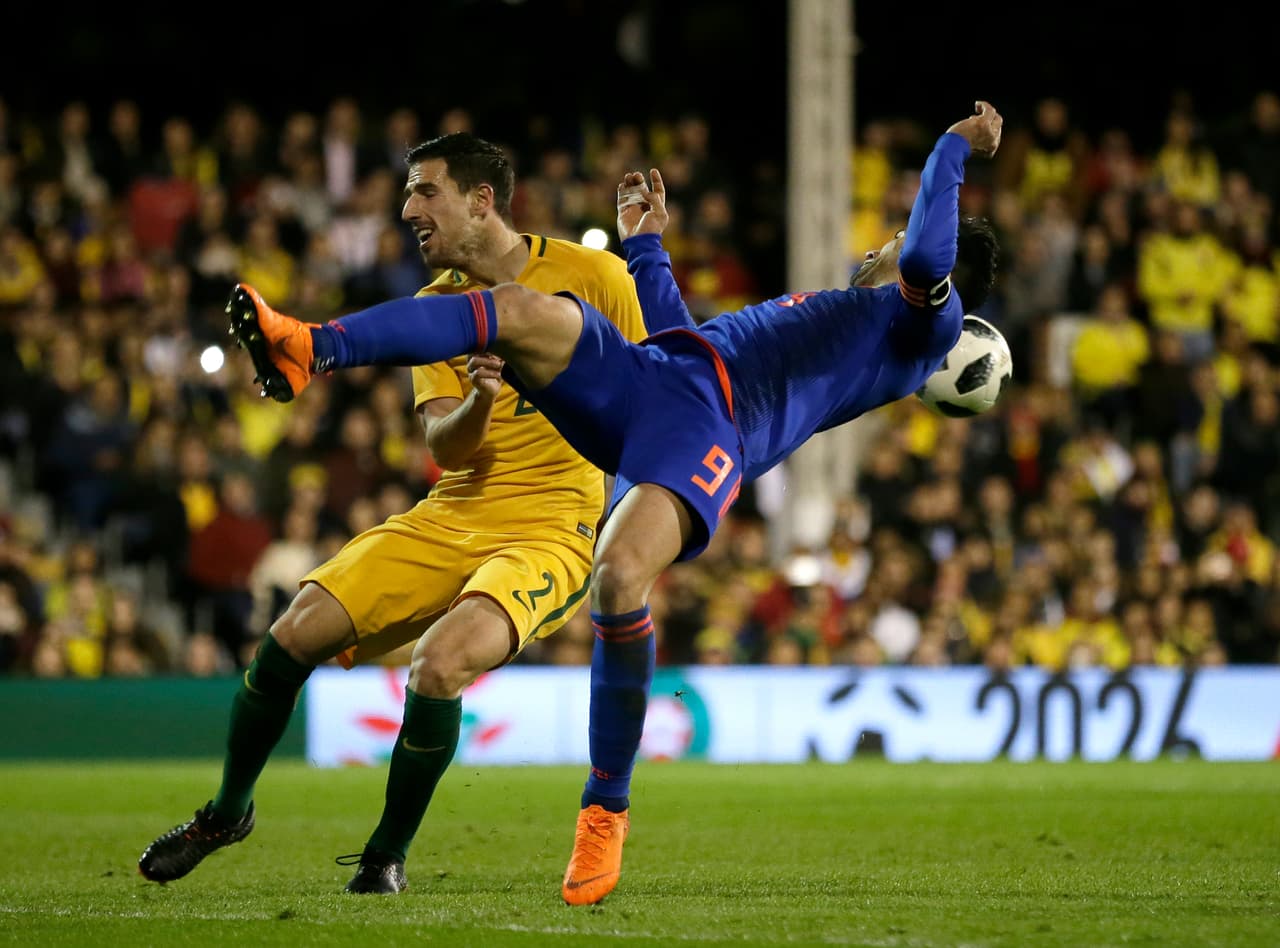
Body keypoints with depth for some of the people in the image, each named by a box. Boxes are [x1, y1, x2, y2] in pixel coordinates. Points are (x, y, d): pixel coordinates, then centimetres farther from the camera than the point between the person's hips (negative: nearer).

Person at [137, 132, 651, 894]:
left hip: (553, 526, -5)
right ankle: (229, 813, 12)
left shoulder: (591, 275, -3)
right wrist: (480, 402, -24)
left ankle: (390, 853, -7)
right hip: (453, 517, 5)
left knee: (439, 664, -30)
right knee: (298, 629, -12)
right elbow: (443, 444, -2)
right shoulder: (434, 308, 9)